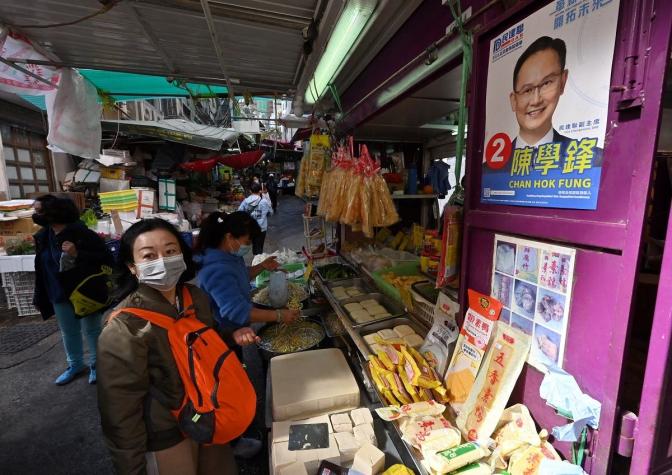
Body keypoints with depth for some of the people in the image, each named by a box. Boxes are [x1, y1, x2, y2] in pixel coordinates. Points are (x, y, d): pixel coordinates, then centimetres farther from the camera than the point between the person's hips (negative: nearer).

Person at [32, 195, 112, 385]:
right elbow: (41, 267, 11)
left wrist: (78, 254, -34)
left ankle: (96, 365, 27)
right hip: (60, 295, 6)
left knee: (91, 330, 9)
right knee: (68, 332, 20)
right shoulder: (42, 236, 1)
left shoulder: (81, 233, -20)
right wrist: (39, 297, 12)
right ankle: (75, 365, 38)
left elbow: (106, 259, -22)